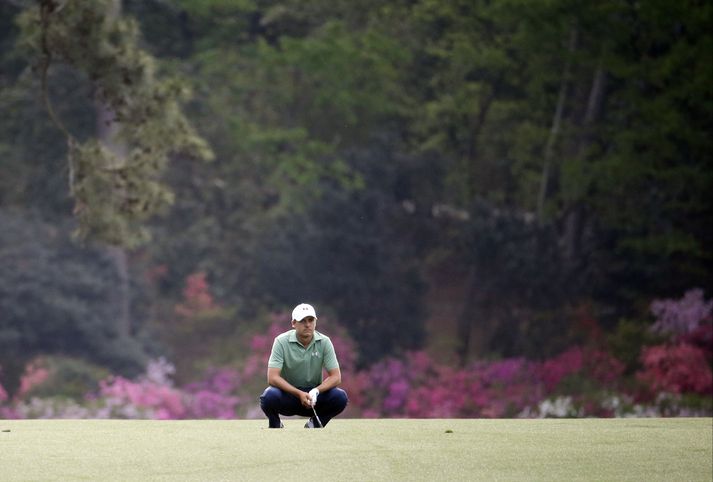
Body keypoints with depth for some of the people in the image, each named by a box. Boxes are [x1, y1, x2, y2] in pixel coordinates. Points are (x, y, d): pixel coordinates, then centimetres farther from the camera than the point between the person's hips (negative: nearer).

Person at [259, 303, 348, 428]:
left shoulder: (324, 342, -8)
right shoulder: (282, 341, -14)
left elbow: (336, 377, -11)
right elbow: (272, 378, -22)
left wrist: (316, 391, -29)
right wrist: (299, 394, -32)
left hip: (314, 394, 2)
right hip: (287, 392, -2)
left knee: (341, 398, -26)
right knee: (269, 396, -36)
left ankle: (315, 424, 2)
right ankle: (275, 426, -1)